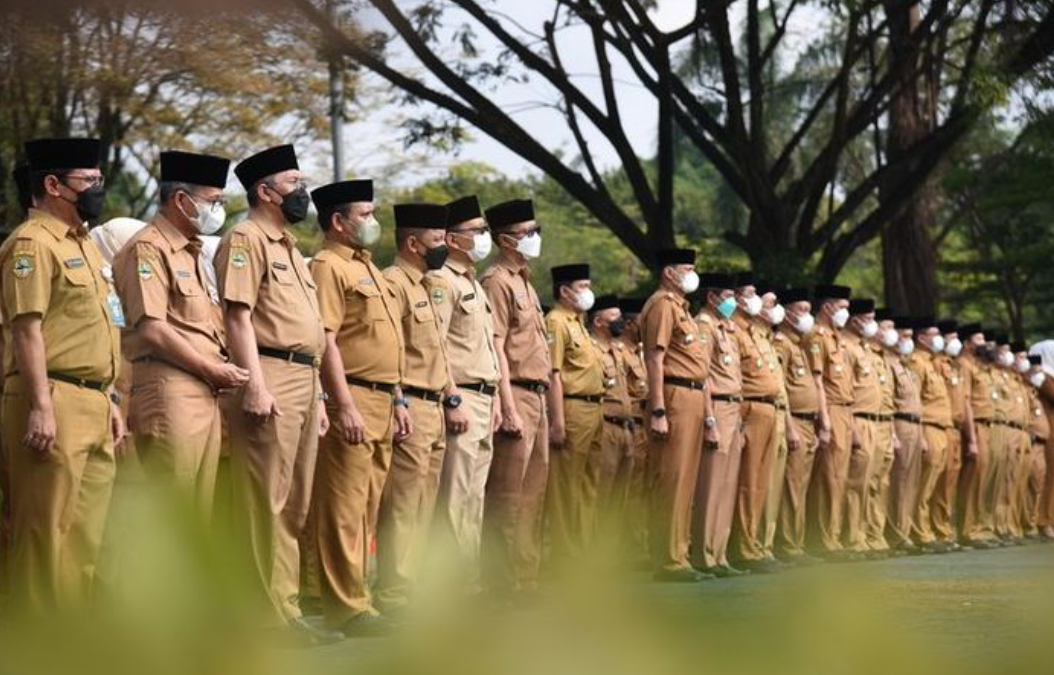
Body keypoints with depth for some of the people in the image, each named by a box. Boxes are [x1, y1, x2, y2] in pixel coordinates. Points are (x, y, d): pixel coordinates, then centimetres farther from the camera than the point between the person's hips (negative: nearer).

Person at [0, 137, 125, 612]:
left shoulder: (84, 245, 20)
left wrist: (109, 402, 21)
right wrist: (41, 407, -22)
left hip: (94, 406, 9)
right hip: (54, 404, -9)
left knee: (85, 531, 10)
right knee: (46, 530, -6)